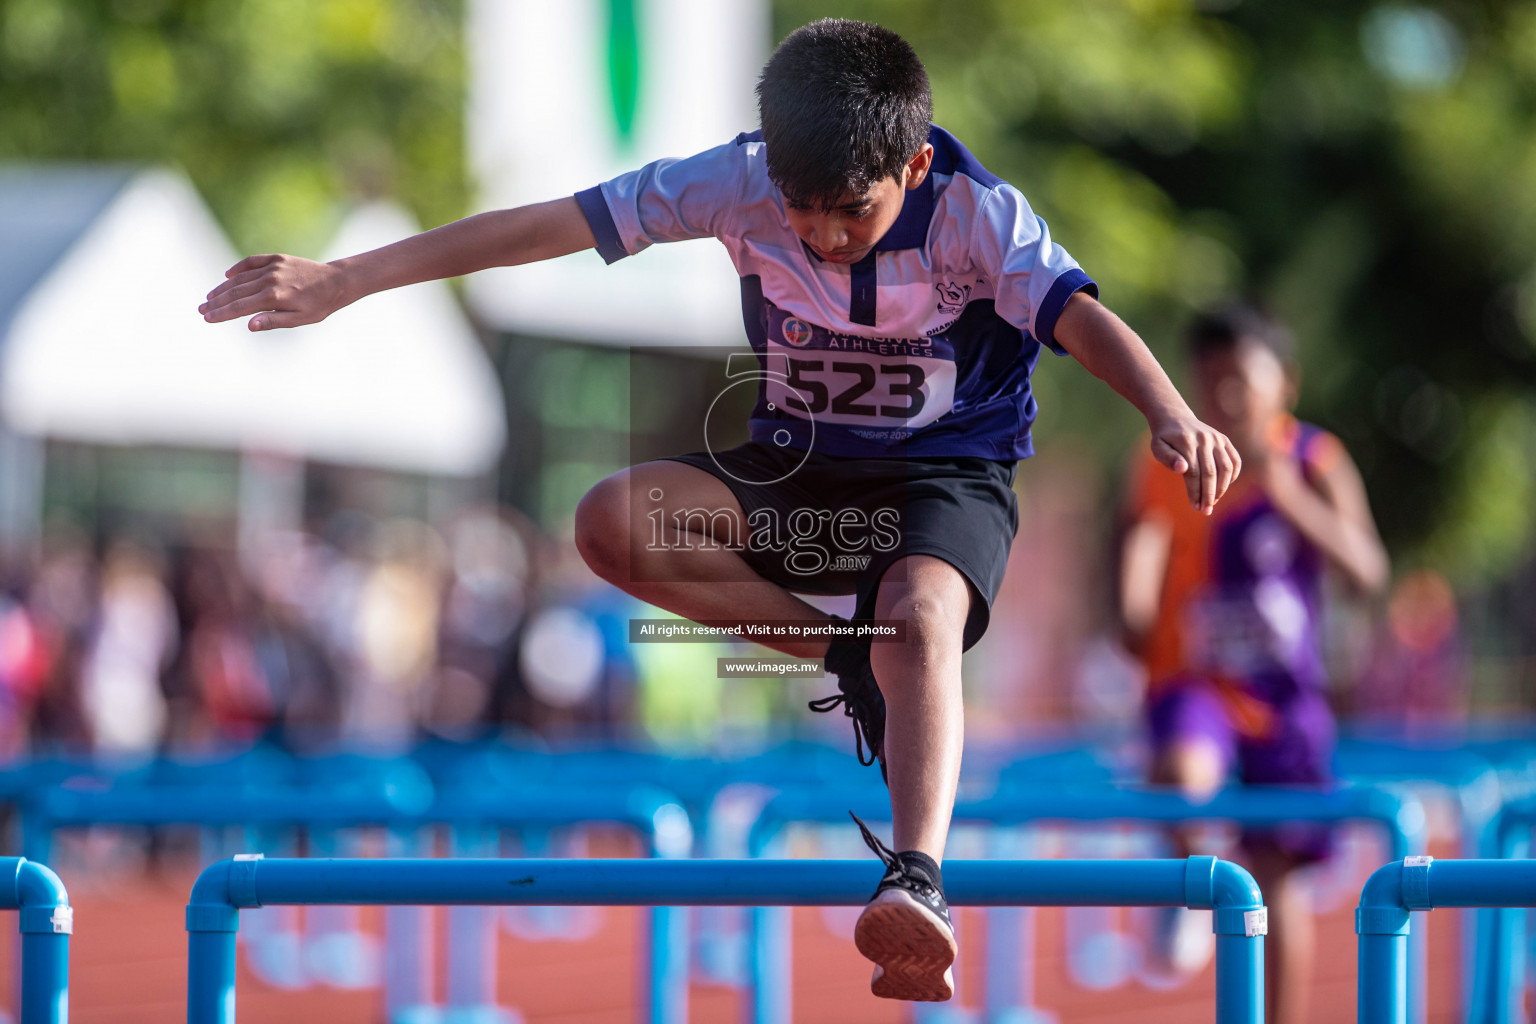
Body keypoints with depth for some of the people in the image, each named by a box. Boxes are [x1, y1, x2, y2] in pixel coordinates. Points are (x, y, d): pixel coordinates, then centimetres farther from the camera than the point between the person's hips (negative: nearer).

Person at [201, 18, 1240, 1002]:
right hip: (796, 465, 4)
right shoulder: (742, 182, -15)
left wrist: (1172, 417, -60)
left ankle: (918, 879, -56)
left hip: (949, 471, -4)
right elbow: (549, 226, -17)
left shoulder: (978, 214, -22)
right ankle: (850, 659, -12)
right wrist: (342, 279, -21)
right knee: (614, 524, -22)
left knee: (920, 615, -38)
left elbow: (1080, 315, -38)